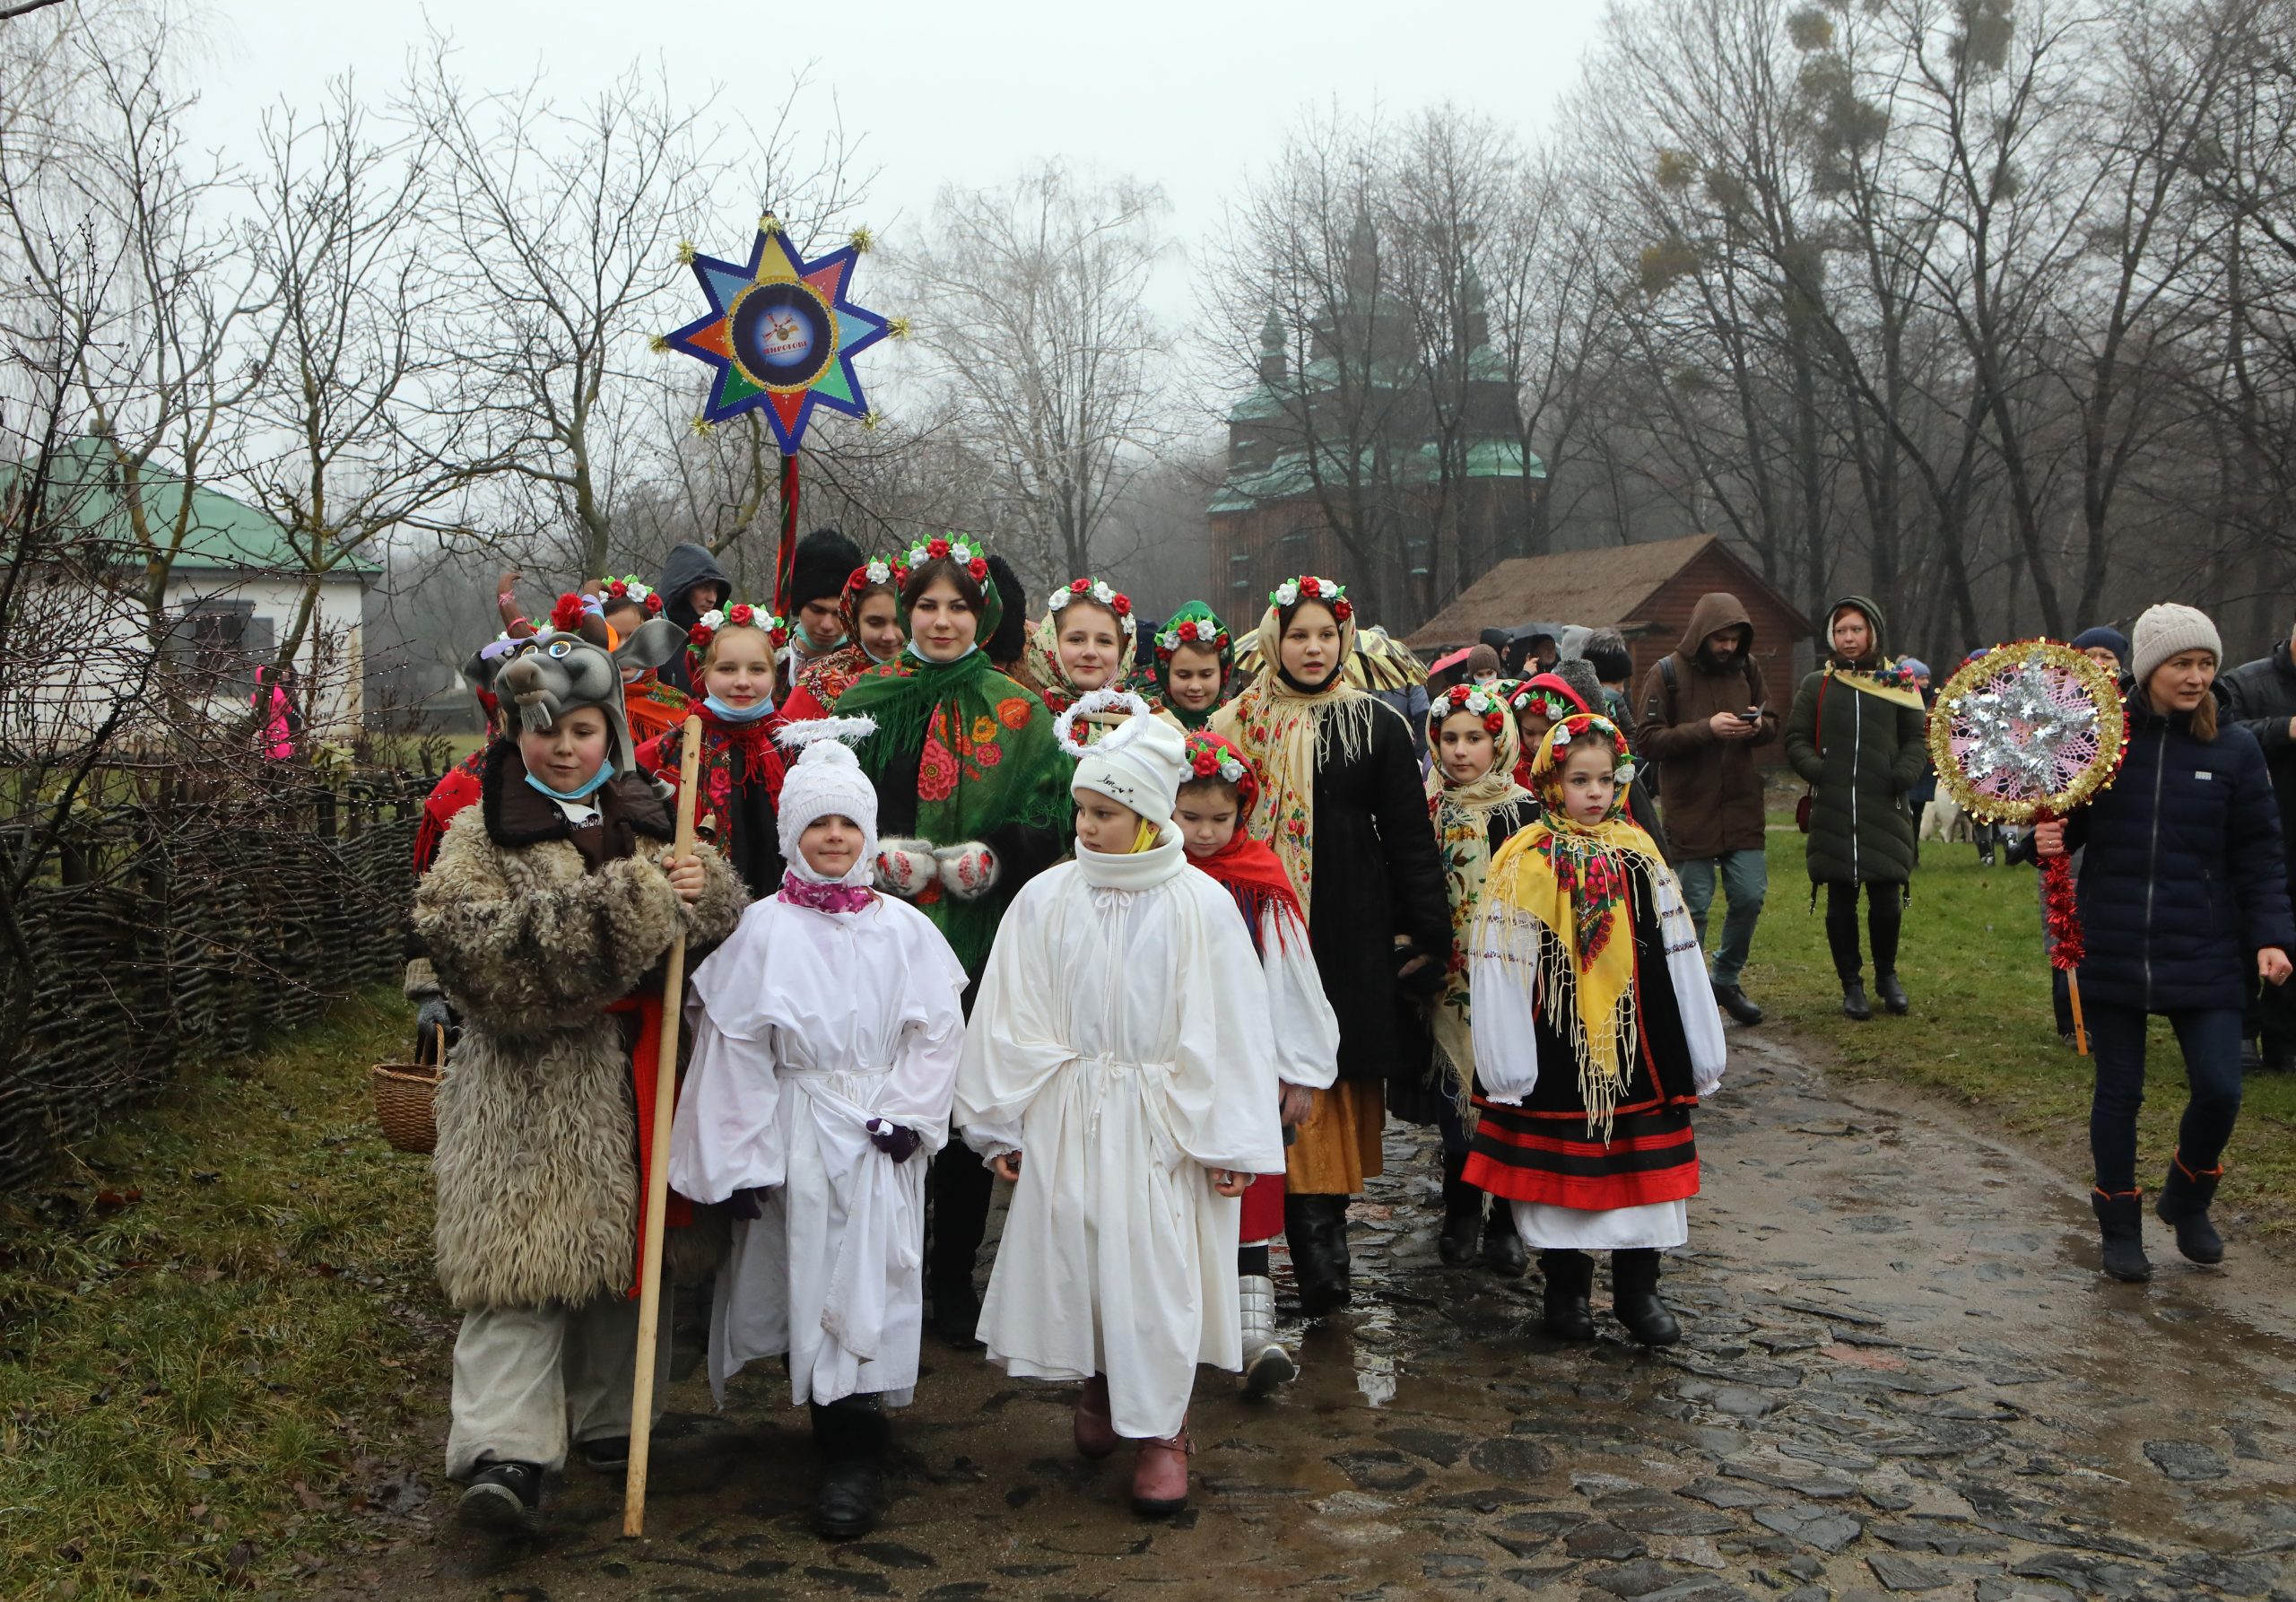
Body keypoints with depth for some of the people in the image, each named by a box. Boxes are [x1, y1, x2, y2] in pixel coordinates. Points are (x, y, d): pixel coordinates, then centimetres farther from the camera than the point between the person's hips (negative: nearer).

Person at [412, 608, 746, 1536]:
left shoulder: (645, 821, 14)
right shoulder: (481, 832, 1)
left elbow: (722, 928, 16)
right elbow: (462, 937, -17)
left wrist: (707, 894, -10)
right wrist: (617, 907, -21)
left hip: (629, 1076, 4)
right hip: (526, 1083, -4)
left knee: (621, 1246, 11)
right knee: (523, 1257, -9)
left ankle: (606, 1418, 26)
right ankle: (505, 1452, -9)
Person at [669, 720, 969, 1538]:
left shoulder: (903, 929, 3)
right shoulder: (762, 929, -1)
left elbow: (937, 1033, 4)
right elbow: (734, 1049, -2)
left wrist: (904, 1111, -7)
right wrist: (740, 1157, -4)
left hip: (881, 1139, 0)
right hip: (794, 1137, 0)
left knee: (870, 1283, -3)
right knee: (806, 1279, 5)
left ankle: (854, 1453, 1)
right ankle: (838, 1432, 21)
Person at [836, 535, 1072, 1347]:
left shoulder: (1017, 714, 9)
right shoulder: (866, 703, 11)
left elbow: (1049, 820, 4)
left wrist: (993, 856, -13)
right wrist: (880, 853, -9)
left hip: (981, 938, 0)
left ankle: (954, 1279, 16)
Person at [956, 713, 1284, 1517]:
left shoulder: (1200, 905, -7)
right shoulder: (1046, 899, -2)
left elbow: (1230, 1028, -3)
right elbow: (1011, 1021, 4)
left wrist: (1231, 1143, -3)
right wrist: (1004, 1126, 5)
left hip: (1162, 1124, -2)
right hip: (1064, 1120, 2)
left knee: (1158, 1271, 0)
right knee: (1072, 1259, 8)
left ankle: (1162, 1431, 18)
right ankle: (1097, 1384, 36)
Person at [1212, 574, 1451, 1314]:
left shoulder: (1376, 726, 3)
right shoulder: (1233, 725, 7)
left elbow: (1409, 837, 3)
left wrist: (1427, 936, -2)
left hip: (1351, 934, -1)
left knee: (1341, 1078, 2)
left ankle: (1322, 1224, 13)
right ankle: (1318, 1250, -1)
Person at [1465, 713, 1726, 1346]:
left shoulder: (1640, 856, 5)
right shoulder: (1524, 864, -6)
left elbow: (1676, 957, 7)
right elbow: (1500, 967, -8)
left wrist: (1698, 1055, 7)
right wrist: (1507, 1066, -11)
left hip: (1635, 1045, 3)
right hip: (1557, 1049, -3)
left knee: (1642, 1169, 8)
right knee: (1561, 1168, 5)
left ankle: (1638, 1290, 22)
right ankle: (1566, 1290, 21)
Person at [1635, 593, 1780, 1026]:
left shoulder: (1746, 667, 7)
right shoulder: (1667, 673, -8)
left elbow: (1773, 725, 15)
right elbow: (1647, 740, -13)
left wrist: (1759, 726, -9)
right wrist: (1706, 729, -23)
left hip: (1742, 809, 4)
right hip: (1691, 812, -4)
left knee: (1750, 897, 4)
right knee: (1693, 905, 1)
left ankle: (1726, 979, 25)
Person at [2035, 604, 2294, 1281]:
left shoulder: (2234, 748, 0)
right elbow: (2069, 821, 8)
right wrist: (2049, 839, -15)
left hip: (2206, 954, 0)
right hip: (2113, 949, 0)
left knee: (2218, 1090, -3)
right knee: (2117, 1093, 8)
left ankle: (2187, 1203, 26)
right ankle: (2120, 1231, 24)